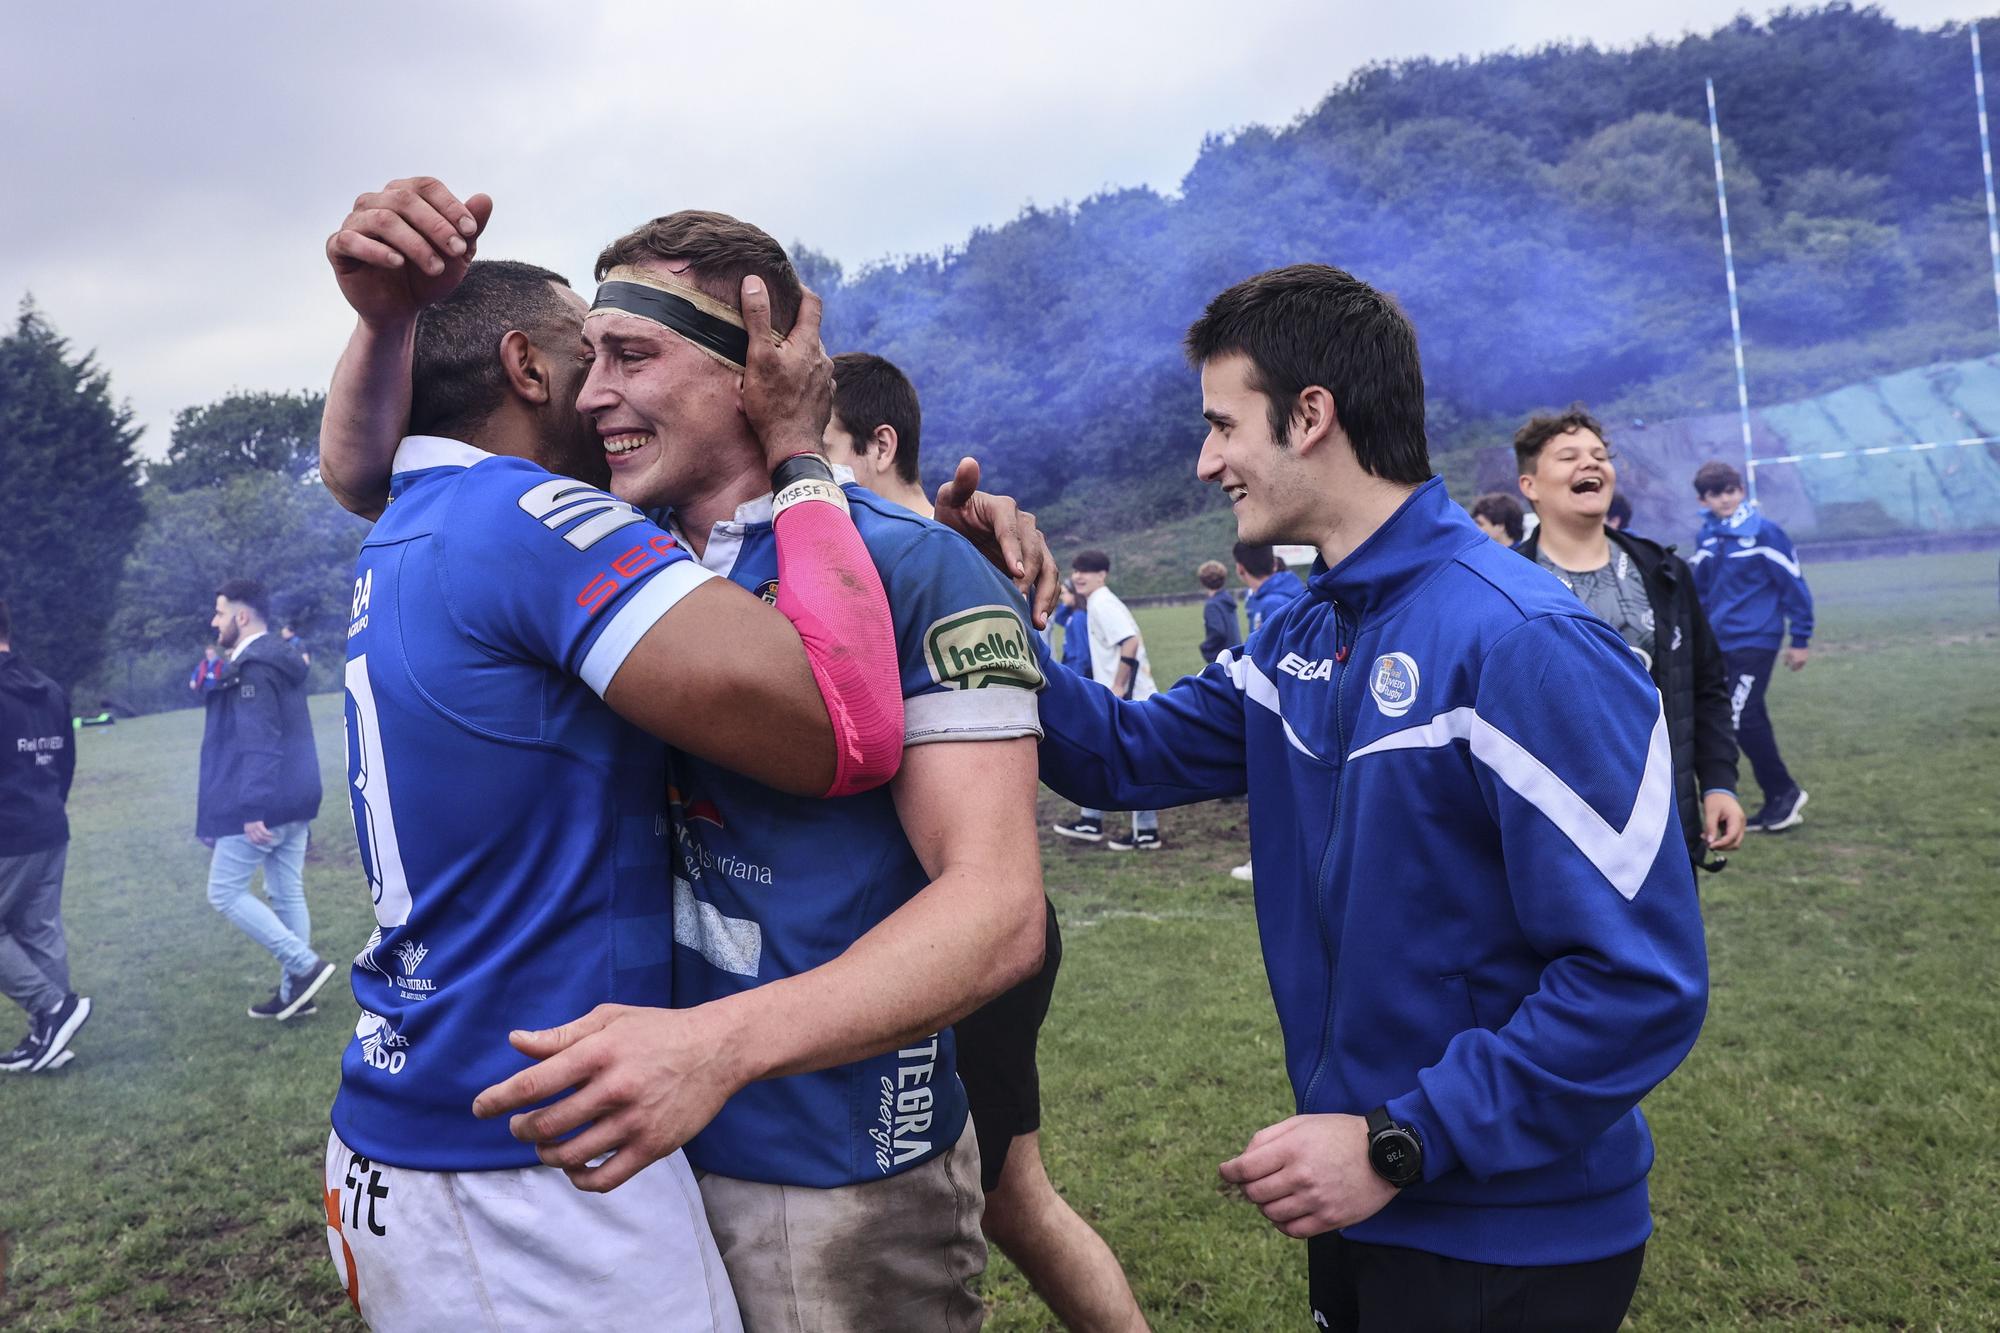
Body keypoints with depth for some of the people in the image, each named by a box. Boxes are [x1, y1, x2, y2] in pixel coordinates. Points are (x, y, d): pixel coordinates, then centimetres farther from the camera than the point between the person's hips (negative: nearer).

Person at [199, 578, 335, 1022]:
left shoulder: (252, 669, -16)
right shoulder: (281, 662, 15)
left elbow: (259, 745, -24)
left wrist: (252, 810, -26)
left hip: (263, 804, -9)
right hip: (295, 801, 10)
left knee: (225, 893, 1)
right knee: (288, 895, 12)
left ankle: (305, 966, -5)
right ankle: (293, 991, 17)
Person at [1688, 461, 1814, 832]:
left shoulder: (1764, 531, -11)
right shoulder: (1707, 537, 8)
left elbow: (1794, 584, -8)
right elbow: (1700, 589, 18)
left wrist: (1801, 640, -7)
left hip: (1755, 640, -6)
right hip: (1721, 644, 7)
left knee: (1741, 720, -12)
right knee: (1751, 722, 9)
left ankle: (1785, 791, 5)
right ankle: (1779, 801, 18)